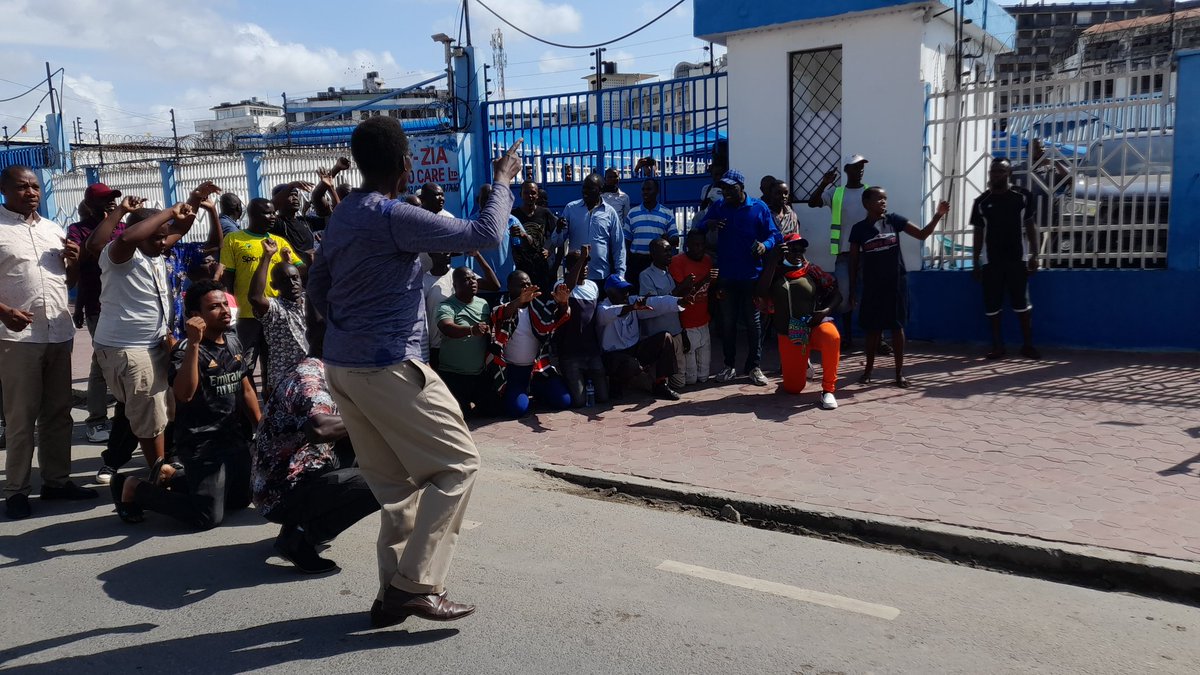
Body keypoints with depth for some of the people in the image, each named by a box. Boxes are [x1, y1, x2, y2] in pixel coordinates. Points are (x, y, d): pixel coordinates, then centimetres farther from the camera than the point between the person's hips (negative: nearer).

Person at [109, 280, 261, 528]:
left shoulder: (233, 342, 5)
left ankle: (170, 478, 32)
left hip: (236, 438, 8)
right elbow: (184, 394, -36)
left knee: (240, 501, 20)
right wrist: (193, 343, -39)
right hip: (202, 444, -8)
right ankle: (133, 488, 8)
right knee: (208, 517, -9)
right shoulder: (187, 349, -17)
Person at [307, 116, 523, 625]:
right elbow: (484, 235, -17)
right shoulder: (394, 218, -16)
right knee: (457, 464, 1)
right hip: (388, 368, -9)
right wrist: (502, 180, -2)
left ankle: (394, 592, 18)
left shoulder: (342, 216, 12)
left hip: (341, 366, 9)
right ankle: (415, 583, 0)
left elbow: (316, 289, 20)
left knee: (395, 483, 15)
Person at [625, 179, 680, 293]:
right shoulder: (632, 213, 11)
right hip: (636, 261, 1)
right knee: (635, 293, -1)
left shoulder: (667, 214, 7)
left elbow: (676, 240, 6)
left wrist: (667, 240, -17)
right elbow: (627, 241, 12)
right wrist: (626, 264, 6)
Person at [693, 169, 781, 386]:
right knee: (727, 322, 8)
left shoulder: (759, 208, -2)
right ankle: (729, 365, 19)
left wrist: (765, 245, -25)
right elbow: (698, 229, 2)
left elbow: (773, 234, -2)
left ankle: (754, 366, 15)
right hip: (726, 276, 2)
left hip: (752, 275, -2)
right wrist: (707, 225, -22)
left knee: (753, 321, 6)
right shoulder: (717, 207, 4)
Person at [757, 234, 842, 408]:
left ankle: (828, 390, -23)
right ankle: (802, 364, 36)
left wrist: (826, 310, -14)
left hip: (815, 325, -1)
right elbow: (762, 292, -15)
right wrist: (773, 259, -14)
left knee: (831, 336, -38)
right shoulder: (776, 273, 4)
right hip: (788, 335, 1)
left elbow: (836, 294, 6)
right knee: (792, 388, -1)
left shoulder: (812, 271, 6)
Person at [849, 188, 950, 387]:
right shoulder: (859, 228, -3)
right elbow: (854, 261, 2)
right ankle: (868, 369, 22)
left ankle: (899, 372, 12)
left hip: (896, 282, 1)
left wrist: (937, 216, -15)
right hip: (872, 284, -1)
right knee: (873, 328, 7)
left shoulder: (894, 220, -1)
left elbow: (922, 234, -1)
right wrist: (852, 288, 1)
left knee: (897, 326, 4)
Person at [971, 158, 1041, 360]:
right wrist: (976, 263, 5)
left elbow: (1031, 226, 4)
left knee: (1022, 303, 1)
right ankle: (997, 346, 13)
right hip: (991, 261, 2)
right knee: (992, 305, 3)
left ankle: (1028, 345, 9)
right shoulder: (981, 201, 4)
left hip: (1018, 258, -2)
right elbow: (978, 233, 8)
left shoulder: (1023, 196, 1)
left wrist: (1034, 255, -3)